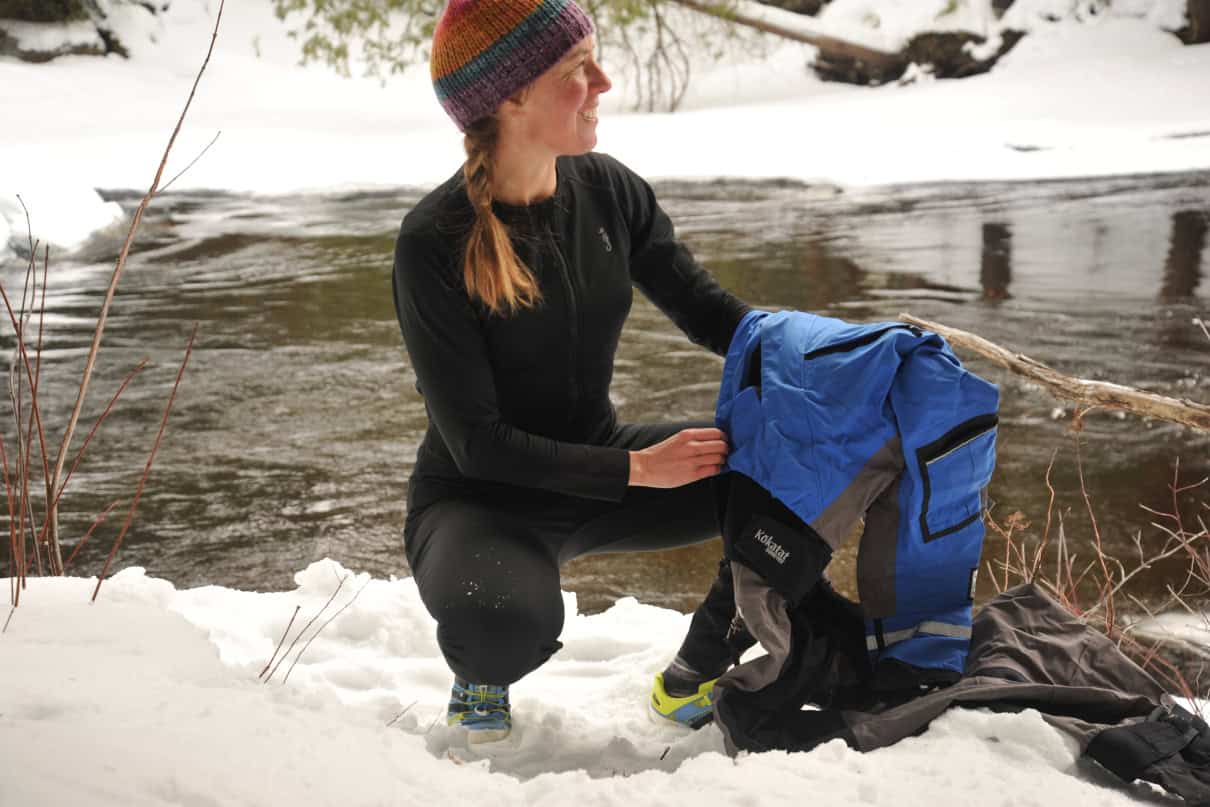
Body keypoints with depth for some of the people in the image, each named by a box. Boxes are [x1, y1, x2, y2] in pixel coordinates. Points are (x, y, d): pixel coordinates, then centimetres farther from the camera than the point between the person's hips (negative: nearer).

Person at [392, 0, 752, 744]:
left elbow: (711, 311, 0)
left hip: (599, 467, 6)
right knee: (507, 623, -40)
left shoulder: (609, 191, -6)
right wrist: (636, 470, -27)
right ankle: (480, 680, 1)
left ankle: (696, 677, 5)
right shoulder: (434, 242, -22)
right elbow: (475, 442, -22)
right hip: (480, 498, -5)